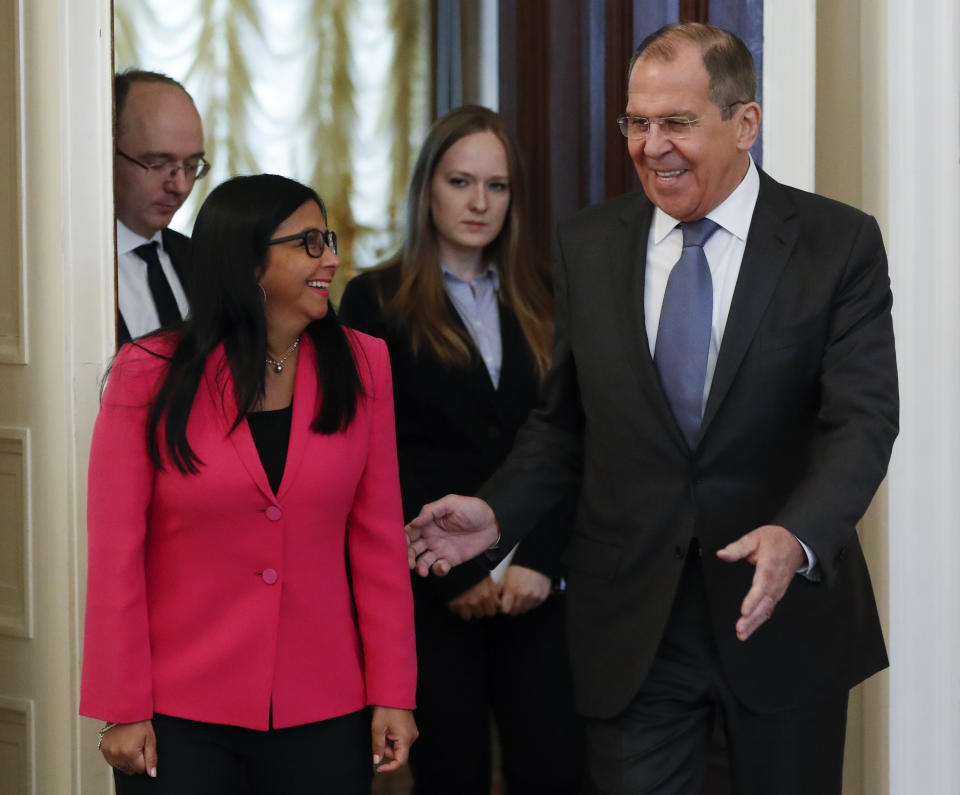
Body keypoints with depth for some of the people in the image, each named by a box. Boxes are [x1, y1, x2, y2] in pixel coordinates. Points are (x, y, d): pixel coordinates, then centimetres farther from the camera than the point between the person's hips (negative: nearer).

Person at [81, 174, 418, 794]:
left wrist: (392, 695, 0)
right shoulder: (152, 375, -4)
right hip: (178, 717, -2)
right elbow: (115, 552, -4)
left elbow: (378, 538, 3)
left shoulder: (360, 366, 3)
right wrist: (123, 709, -7)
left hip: (322, 713, 2)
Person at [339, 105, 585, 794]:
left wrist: (540, 562, -7)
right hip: (431, 591, -2)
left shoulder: (542, 301, 13)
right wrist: (458, 574, -8)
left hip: (535, 581, 3)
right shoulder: (377, 301, 3)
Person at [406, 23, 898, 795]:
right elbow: (566, 420, 12)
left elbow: (862, 421, -14)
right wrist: (498, 512, -6)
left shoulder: (840, 244, -5)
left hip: (786, 611, -1)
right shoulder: (587, 246, 5)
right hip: (632, 626, 2)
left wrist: (797, 537, -32)